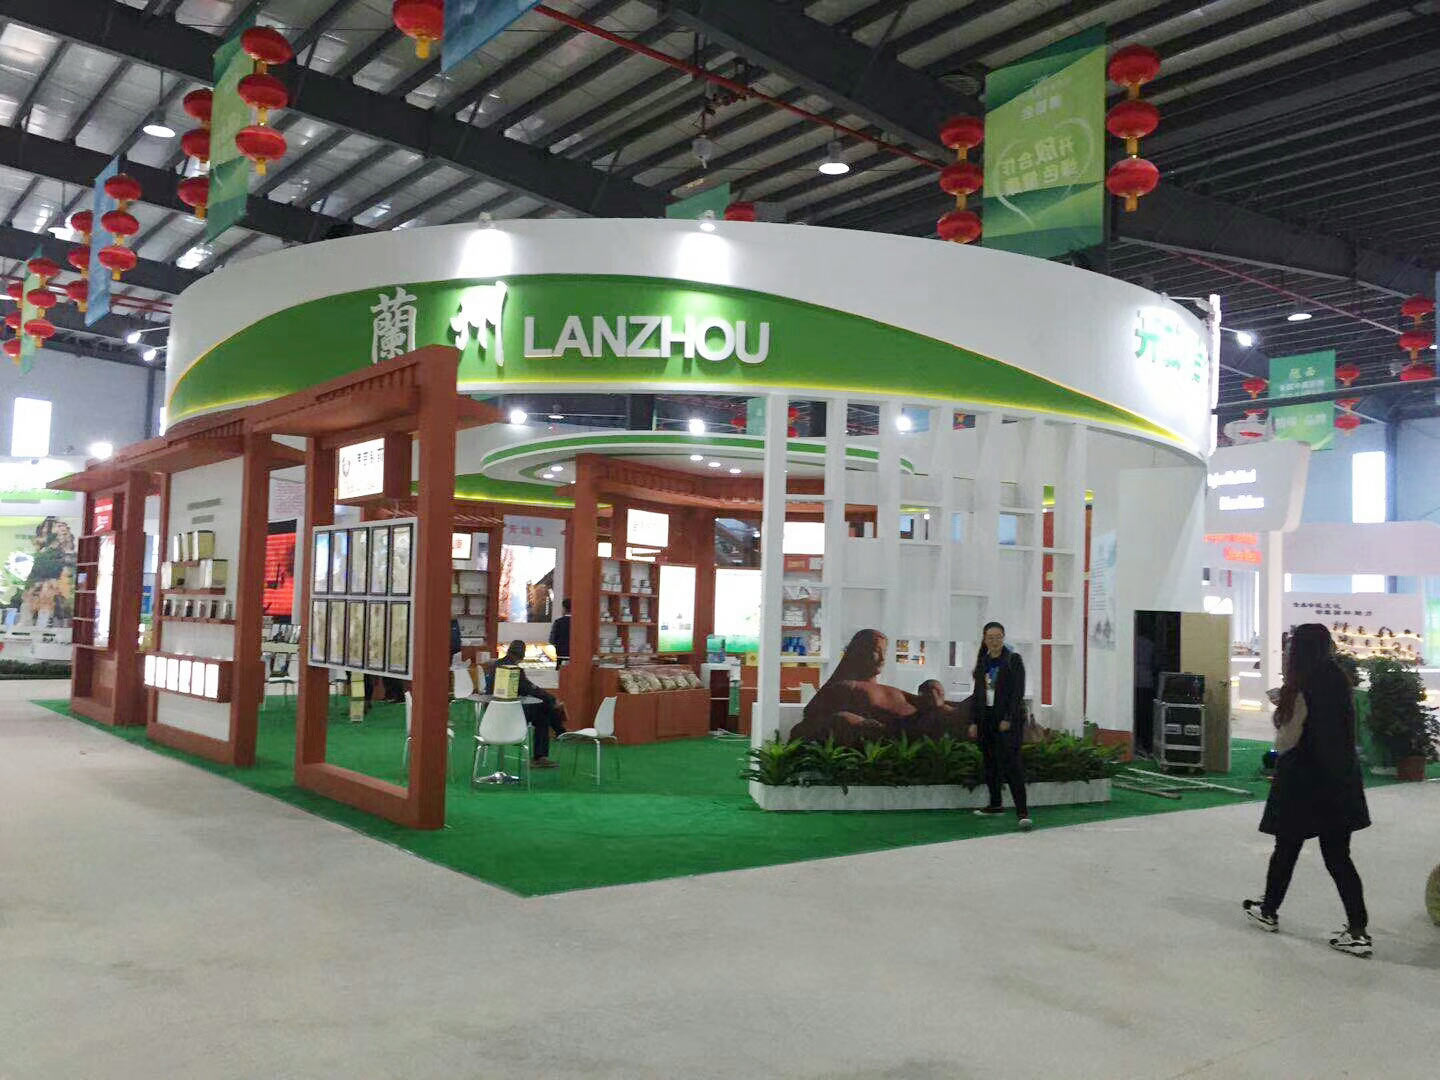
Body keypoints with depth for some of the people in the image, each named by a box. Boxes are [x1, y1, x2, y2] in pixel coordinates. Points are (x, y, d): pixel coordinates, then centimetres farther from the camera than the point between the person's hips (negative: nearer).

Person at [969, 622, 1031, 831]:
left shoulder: (1013, 660, -5)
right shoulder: (983, 662, 11)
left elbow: (1018, 692, -9)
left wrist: (1008, 719, -15)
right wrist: (973, 721, 11)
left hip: (1008, 719, -6)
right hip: (986, 718, 6)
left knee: (1011, 763, -13)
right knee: (990, 762, 12)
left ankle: (1023, 812, -15)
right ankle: (995, 804, 25)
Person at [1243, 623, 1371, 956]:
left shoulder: (1302, 691, -15)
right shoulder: (1340, 682, 4)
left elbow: (1285, 743, -15)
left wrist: (1281, 718, 4)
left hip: (1304, 785, -6)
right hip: (1340, 783, 6)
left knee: (1286, 849, 11)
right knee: (1338, 857, 8)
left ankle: (1269, 911, 27)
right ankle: (1358, 931, 2)